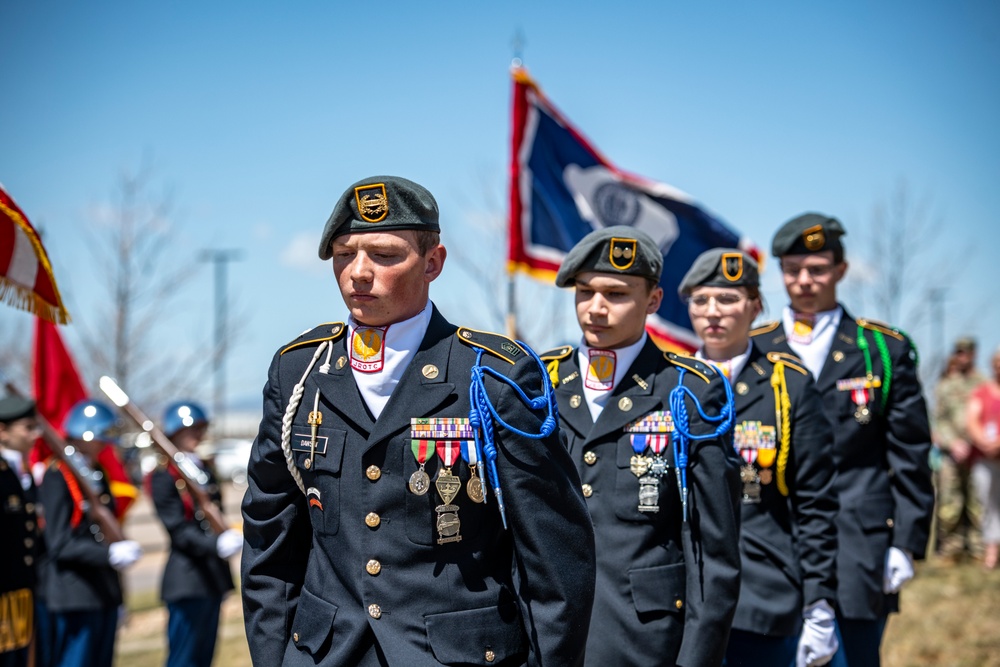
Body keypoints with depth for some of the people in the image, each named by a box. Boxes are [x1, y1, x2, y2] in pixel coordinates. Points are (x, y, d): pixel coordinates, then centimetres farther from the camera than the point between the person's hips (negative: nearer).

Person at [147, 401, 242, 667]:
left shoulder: (205, 470, 14)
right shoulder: (163, 477, -9)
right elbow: (179, 530, -16)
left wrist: (228, 538, -2)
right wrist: (217, 544, -30)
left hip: (214, 575, 8)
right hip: (186, 579, -8)